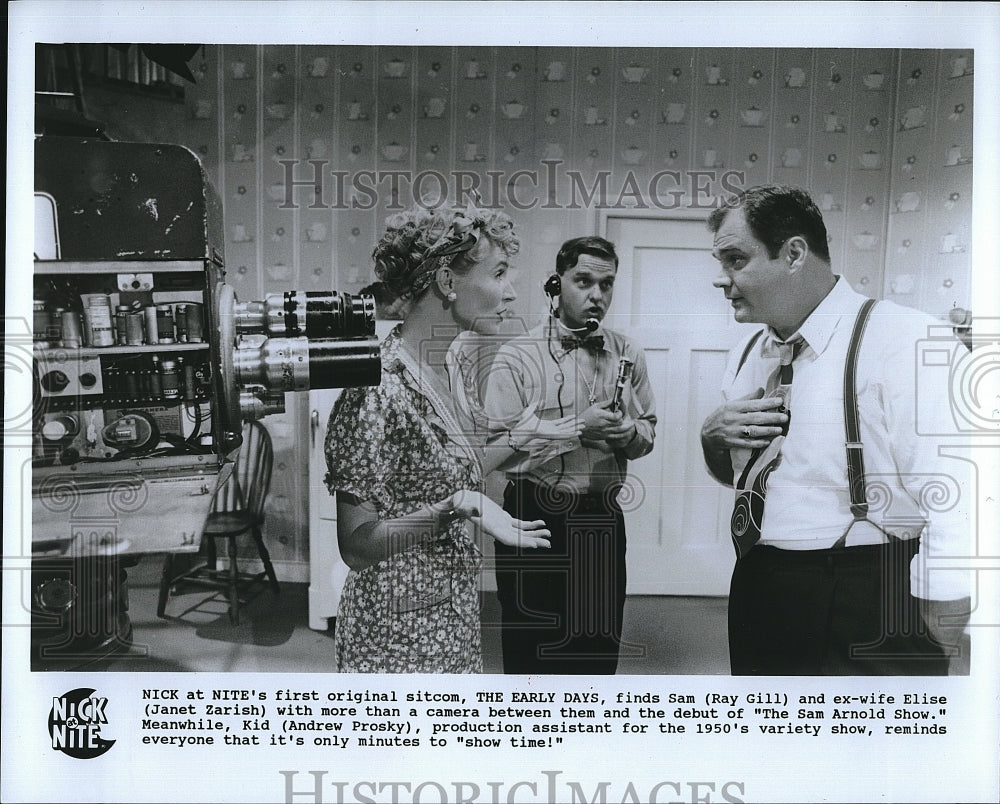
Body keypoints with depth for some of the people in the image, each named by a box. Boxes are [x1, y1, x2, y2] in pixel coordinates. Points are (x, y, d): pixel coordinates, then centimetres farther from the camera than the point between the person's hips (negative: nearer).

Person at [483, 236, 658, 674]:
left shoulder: (628, 355, 8)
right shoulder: (518, 355, -6)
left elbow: (647, 431, 16)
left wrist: (629, 433, -8)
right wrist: (578, 429, -19)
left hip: (603, 521, 4)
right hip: (537, 519, -4)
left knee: (599, 653, 14)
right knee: (531, 652, 6)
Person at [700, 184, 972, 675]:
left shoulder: (904, 340, -16)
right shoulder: (748, 353, 8)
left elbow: (953, 508, -23)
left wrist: (948, 661, -23)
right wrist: (713, 437, -3)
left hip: (869, 626, -7)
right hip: (756, 598, 7)